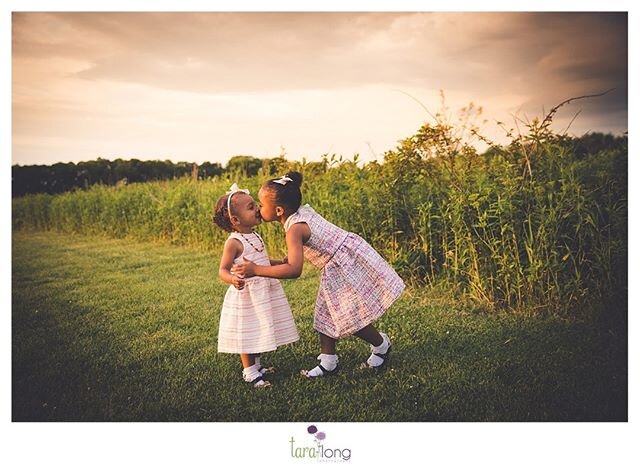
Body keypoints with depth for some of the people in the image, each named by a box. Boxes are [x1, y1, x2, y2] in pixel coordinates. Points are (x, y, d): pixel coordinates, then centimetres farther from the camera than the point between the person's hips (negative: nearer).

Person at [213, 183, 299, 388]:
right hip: (246, 294, -8)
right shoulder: (234, 242, -18)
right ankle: (249, 372, 18)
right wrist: (232, 279, -39)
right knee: (248, 333, 4)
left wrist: (281, 263, 20)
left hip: (264, 292, 8)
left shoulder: (255, 237, 8)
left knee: (260, 331, 19)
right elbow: (223, 269, -19)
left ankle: (256, 365, 36)